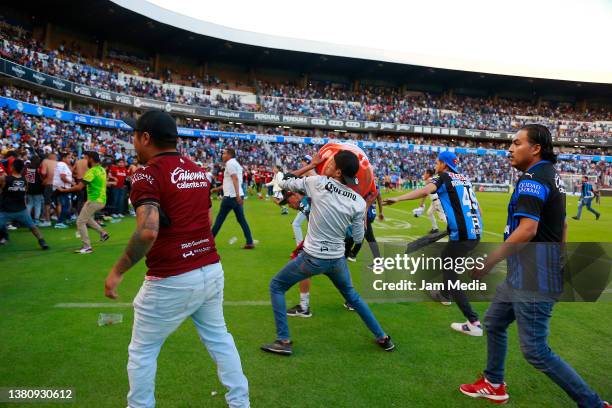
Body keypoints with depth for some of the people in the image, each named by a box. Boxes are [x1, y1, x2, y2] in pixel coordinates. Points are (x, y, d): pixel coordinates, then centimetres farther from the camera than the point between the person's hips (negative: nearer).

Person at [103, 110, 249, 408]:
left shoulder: (147, 174, -13)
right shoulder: (198, 171, 10)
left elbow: (148, 232, -27)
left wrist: (117, 271, -16)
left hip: (171, 281, -7)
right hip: (211, 269, 7)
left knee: (142, 352, 15)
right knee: (219, 339, 21)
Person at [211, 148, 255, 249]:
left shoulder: (230, 163, -9)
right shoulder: (236, 163, 20)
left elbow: (235, 179, -23)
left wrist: (237, 195, -31)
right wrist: (216, 189, 36)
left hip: (231, 196, -8)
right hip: (237, 196, 8)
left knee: (220, 218, 3)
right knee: (241, 219, 7)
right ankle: (249, 242, 2)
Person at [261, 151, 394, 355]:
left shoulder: (317, 182, -12)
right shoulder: (359, 202, -5)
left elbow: (284, 184, 4)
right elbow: (358, 238, 2)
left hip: (313, 258, -4)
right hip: (337, 259, 4)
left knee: (276, 286, 17)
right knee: (352, 295, 30)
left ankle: (283, 341, 15)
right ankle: (382, 337, 38)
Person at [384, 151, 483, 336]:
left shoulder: (443, 177, -2)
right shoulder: (464, 178, 18)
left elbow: (425, 191, -22)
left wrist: (398, 198, -29)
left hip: (461, 233, -8)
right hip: (476, 231, 8)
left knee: (448, 271, -2)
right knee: (446, 261, 28)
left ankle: (473, 322, -7)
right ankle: (445, 294, 48)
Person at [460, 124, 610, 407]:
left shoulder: (532, 179, -18)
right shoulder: (551, 175, 13)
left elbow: (527, 229, -29)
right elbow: (561, 226, 21)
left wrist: (489, 261, -24)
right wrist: (556, 260, 28)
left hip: (533, 281, -10)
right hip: (524, 276, 10)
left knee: (536, 351, -1)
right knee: (494, 323, 19)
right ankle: (493, 385, 34)